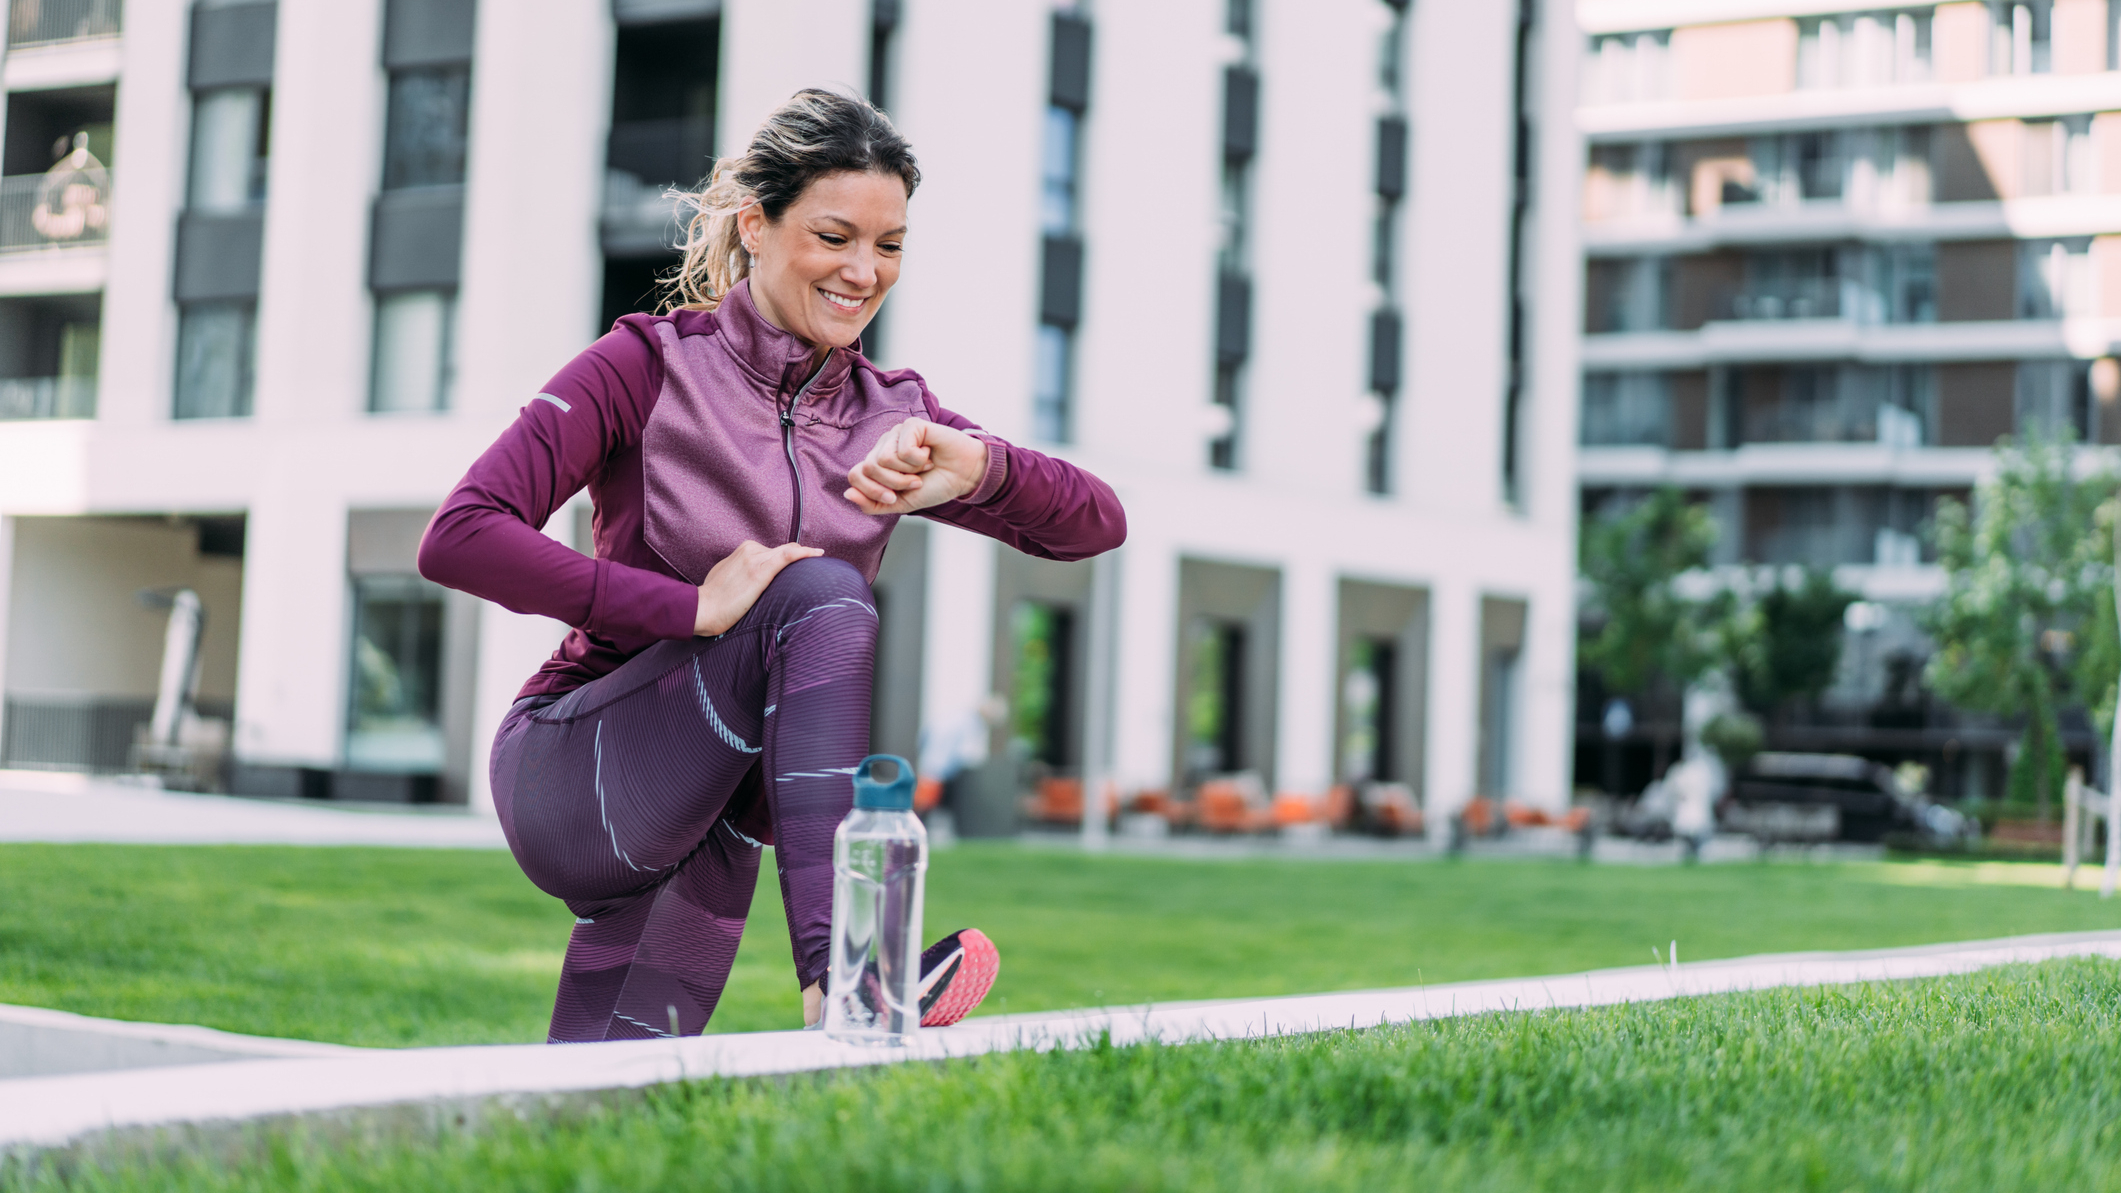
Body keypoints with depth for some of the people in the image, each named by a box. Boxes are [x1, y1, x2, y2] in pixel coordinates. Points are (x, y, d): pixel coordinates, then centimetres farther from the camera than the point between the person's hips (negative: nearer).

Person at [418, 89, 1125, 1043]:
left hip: (706, 824, 5)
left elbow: (1098, 522, -3)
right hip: (570, 778, -4)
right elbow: (456, 540, -19)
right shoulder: (651, 366, -8)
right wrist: (693, 607, -25)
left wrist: (976, 468, -25)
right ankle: (837, 979, -36)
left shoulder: (888, 415, 6)